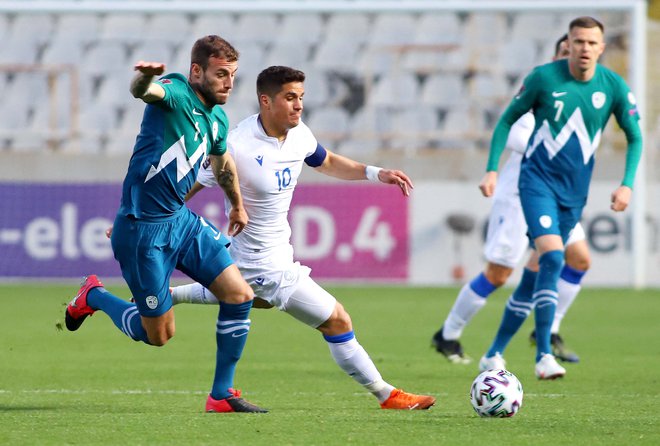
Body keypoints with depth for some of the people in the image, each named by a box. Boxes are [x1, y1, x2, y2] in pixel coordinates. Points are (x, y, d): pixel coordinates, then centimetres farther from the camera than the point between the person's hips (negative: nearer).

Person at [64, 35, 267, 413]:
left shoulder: (218, 120, 8)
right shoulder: (174, 94, -17)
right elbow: (143, 91, -42)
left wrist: (237, 205, 41)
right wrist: (146, 77, -65)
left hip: (181, 219, 8)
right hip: (144, 229, -8)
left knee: (240, 295, -4)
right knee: (159, 334, 1)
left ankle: (222, 395, 8)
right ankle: (93, 296, 28)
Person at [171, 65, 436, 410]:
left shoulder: (299, 134, -5)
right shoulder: (237, 146, -28)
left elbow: (326, 162, 16)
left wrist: (376, 173, 3)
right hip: (266, 265, -9)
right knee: (337, 321, -6)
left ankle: (164, 296, 47)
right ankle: (386, 396, 7)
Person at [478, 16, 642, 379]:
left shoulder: (613, 87, -3)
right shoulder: (544, 78, -9)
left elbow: (634, 137, 9)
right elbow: (508, 119, 3)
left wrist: (627, 184, -3)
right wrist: (492, 169, -4)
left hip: (574, 192, 4)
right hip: (537, 181, -4)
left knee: (538, 272, 7)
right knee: (552, 257, -24)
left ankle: (494, 353, 19)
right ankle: (544, 356, -22)